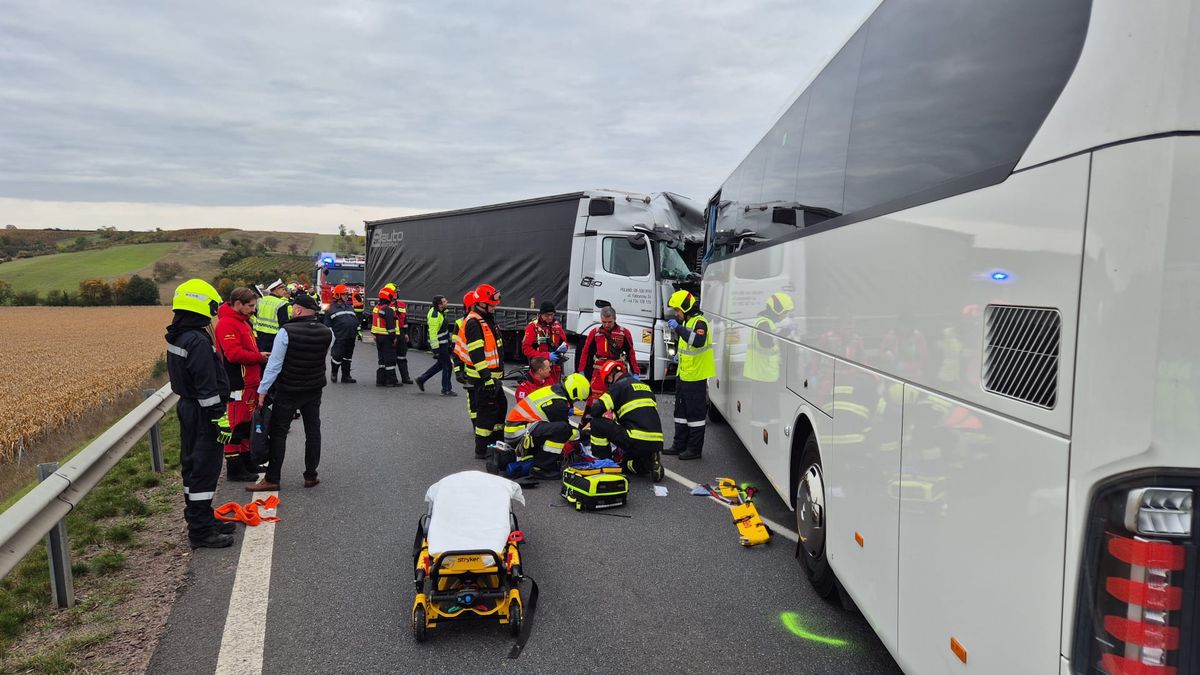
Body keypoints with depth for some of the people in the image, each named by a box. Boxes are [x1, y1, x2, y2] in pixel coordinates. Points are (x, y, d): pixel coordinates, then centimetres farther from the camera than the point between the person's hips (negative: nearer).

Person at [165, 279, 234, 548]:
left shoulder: (176, 337, 10)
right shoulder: (198, 341, -22)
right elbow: (207, 385, -23)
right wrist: (219, 416, -19)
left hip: (187, 407, 10)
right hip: (202, 414, -10)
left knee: (193, 465, 17)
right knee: (204, 468, -3)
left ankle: (201, 518, 29)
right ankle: (200, 530, 3)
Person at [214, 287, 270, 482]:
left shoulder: (243, 321, 18)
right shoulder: (227, 324, -15)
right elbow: (234, 354, -25)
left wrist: (261, 356, 7)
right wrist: (259, 357, -14)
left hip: (249, 383, 10)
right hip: (237, 385, -10)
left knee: (247, 424, 18)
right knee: (236, 426, -4)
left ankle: (246, 461, 30)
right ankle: (234, 469, 3)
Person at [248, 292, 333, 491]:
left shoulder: (287, 331, -17)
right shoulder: (327, 333, -2)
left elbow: (274, 364, -17)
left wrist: (262, 390, -12)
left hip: (288, 391, -5)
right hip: (315, 390, 5)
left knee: (278, 433, 4)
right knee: (313, 432, 12)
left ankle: (272, 479, 7)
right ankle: (311, 476, 18)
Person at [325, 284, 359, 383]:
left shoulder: (350, 307, 17)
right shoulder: (332, 308, -1)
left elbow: (356, 320, 23)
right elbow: (327, 324, -1)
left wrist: (358, 332, 17)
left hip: (350, 338, 6)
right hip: (339, 338, -5)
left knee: (348, 357, 9)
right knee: (337, 356, -6)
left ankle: (346, 376, 16)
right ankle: (333, 373, 16)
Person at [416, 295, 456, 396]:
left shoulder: (439, 312, 8)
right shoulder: (435, 316, -23)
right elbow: (433, 333, -24)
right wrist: (435, 349, -23)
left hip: (443, 343, 10)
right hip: (439, 345, -10)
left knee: (440, 364, 21)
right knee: (447, 366, -1)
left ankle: (421, 379, 28)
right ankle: (446, 390, 11)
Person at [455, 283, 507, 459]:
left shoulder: (487, 319, 15)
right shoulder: (473, 323, -18)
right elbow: (476, 354, -24)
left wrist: (500, 369, 27)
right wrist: (486, 378, -27)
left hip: (492, 375, 10)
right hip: (481, 378, -10)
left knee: (501, 405, 18)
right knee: (487, 411, -7)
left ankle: (496, 442, 30)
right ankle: (481, 450, 0)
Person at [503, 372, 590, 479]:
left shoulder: (552, 390, 12)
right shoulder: (558, 403, -16)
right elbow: (567, 430, -8)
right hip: (518, 434, -10)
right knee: (561, 429, -24)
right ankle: (541, 469, -14)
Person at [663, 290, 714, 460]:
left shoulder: (699, 322, -17)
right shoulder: (686, 321, 12)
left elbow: (698, 341, -36)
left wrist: (678, 328, -33)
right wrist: (679, 355, 12)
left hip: (695, 376, -10)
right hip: (683, 375, 10)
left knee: (695, 413, -1)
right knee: (681, 411, 16)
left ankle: (695, 449, 6)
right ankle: (679, 445, 26)